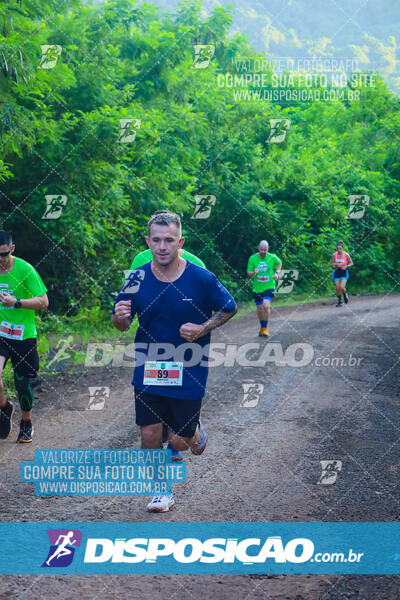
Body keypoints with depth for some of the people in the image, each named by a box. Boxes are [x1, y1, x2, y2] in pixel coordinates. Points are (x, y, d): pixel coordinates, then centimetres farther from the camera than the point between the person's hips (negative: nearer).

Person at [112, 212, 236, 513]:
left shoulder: (202, 278, -12)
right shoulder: (136, 279, -6)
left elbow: (229, 308, 3)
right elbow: (122, 325, 3)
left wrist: (203, 329, -12)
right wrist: (120, 317, -21)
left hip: (188, 372, -2)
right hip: (148, 371, 2)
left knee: (180, 441, 2)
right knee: (150, 436, 2)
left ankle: (196, 429, 38)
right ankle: (162, 491, 25)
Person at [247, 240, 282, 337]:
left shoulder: (272, 257, -5)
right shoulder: (253, 258, -4)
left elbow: (279, 263, 18)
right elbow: (248, 273, -1)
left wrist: (277, 273, 3)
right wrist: (253, 273, -24)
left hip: (269, 287, -2)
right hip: (257, 288, 2)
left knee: (266, 306, -21)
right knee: (259, 309, 9)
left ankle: (265, 329, -9)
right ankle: (262, 327, 33)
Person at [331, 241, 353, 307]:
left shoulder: (346, 255, -10)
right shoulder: (334, 255, -5)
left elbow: (351, 263, 2)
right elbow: (331, 264, 5)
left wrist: (346, 266, -17)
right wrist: (335, 264, -18)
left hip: (344, 272, -2)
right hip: (336, 272, 2)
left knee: (342, 287, -16)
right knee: (337, 288, -1)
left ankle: (345, 294, 17)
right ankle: (339, 301, 18)